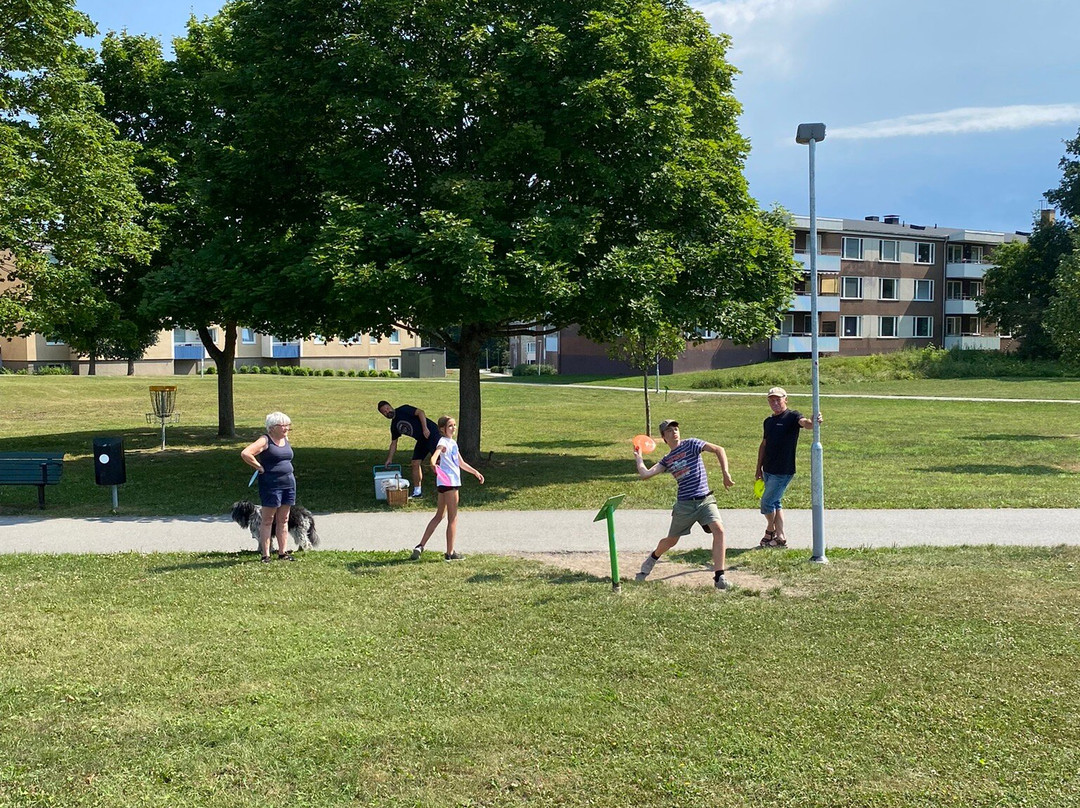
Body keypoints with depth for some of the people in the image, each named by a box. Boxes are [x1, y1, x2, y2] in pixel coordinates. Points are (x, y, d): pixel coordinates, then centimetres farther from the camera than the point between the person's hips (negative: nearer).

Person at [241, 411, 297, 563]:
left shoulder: (286, 439, 11)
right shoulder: (265, 440, -11)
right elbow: (245, 453, -23)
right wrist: (259, 467, -15)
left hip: (289, 482, 7)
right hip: (271, 484, -7)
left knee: (283, 520, 10)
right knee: (268, 520, -1)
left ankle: (283, 553, 15)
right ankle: (265, 555, 2)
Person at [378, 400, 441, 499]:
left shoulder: (403, 410, -7)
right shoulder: (394, 426, 15)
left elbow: (420, 412, -15)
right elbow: (394, 443, 21)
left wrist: (425, 428, -23)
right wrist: (389, 459, 18)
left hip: (430, 432, -8)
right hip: (421, 440, 8)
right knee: (416, 463, 5)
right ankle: (417, 491, 11)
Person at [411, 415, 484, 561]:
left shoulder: (453, 443, 17)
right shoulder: (443, 442, -12)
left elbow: (461, 463, 28)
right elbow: (435, 455, -34)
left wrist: (475, 472, 32)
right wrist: (433, 463, -54)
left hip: (452, 482, 9)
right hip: (448, 482, -9)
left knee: (439, 516, 15)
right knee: (453, 518, -2)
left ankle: (420, 546, 17)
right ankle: (450, 553, 5)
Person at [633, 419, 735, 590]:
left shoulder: (690, 444, -1)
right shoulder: (667, 460, 9)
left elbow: (719, 450, -8)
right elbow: (645, 474, 3)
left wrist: (725, 474, -17)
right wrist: (638, 457, 17)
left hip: (705, 499, -2)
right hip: (684, 504, 2)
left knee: (719, 530, -25)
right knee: (671, 541, 14)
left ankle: (719, 577, -21)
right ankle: (653, 558, 48)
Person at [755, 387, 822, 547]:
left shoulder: (792, 416, -8)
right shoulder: (768, 421, 14)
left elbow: (804, 422, -30)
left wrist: (813, 423, -53)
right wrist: (759, 468, 20)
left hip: (783, 472, -8)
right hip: (768, 471, 8)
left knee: (767, 502, -4)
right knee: (775, 503, 12)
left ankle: (770, 531, 19)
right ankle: (780, 537, 19)